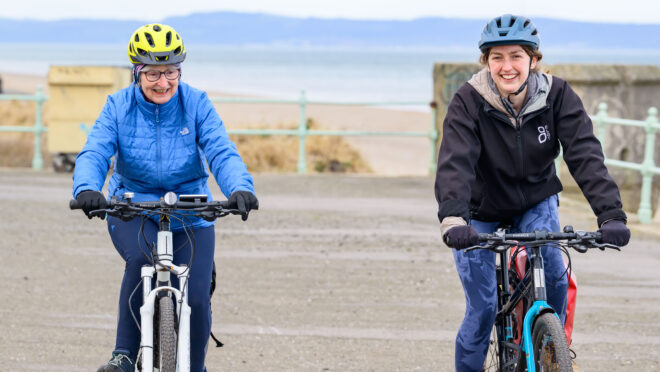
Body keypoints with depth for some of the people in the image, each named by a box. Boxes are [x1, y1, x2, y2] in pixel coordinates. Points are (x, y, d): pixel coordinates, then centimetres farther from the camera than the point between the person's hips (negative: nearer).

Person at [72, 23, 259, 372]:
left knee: (196, 300, -10)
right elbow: (94, 153, -17)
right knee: (141, 258, -33)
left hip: (189, 215, 1)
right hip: (133, 212, -1)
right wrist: (87, 188, -40)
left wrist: (240, 188, -38)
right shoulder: (119, 106, -6)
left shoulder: (196, 104, -7)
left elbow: (222, 153, -17)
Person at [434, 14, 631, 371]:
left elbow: (585, 156, -28)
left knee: (553, 278, -21)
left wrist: (611, 215, -42)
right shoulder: (468, 102, -24)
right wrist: (453, 218, -54)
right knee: (482, 309, -7)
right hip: (481, 212, -1)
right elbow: (454, 163, -36)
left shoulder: (557, 96, -19)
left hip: (535, 204, 1)